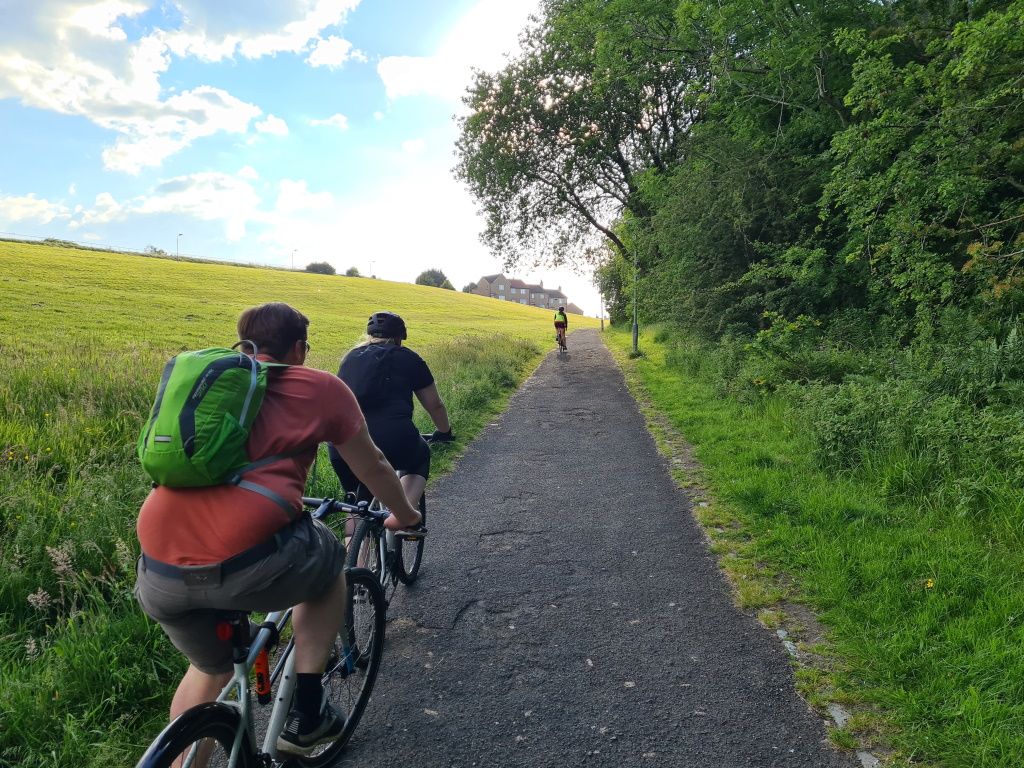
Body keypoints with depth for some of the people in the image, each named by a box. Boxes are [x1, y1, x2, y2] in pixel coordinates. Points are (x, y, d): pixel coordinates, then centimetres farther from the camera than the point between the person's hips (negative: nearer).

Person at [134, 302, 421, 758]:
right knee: (330, 566, 27)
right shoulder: (321, 388, 9)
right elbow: (373, 469, 19)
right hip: (249, 561, -5)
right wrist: (404, 515, 39)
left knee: (210, 669, 32)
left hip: (159, 575, 6)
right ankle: (306, 713, 24)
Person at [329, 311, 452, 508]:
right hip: (393, 439, -3)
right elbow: (435, 405, 23)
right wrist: (444, 432, 42)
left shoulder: (350, 358, 24)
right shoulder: (408, 359, 15)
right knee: (419, 458, 29)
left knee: (358, 498, 29)